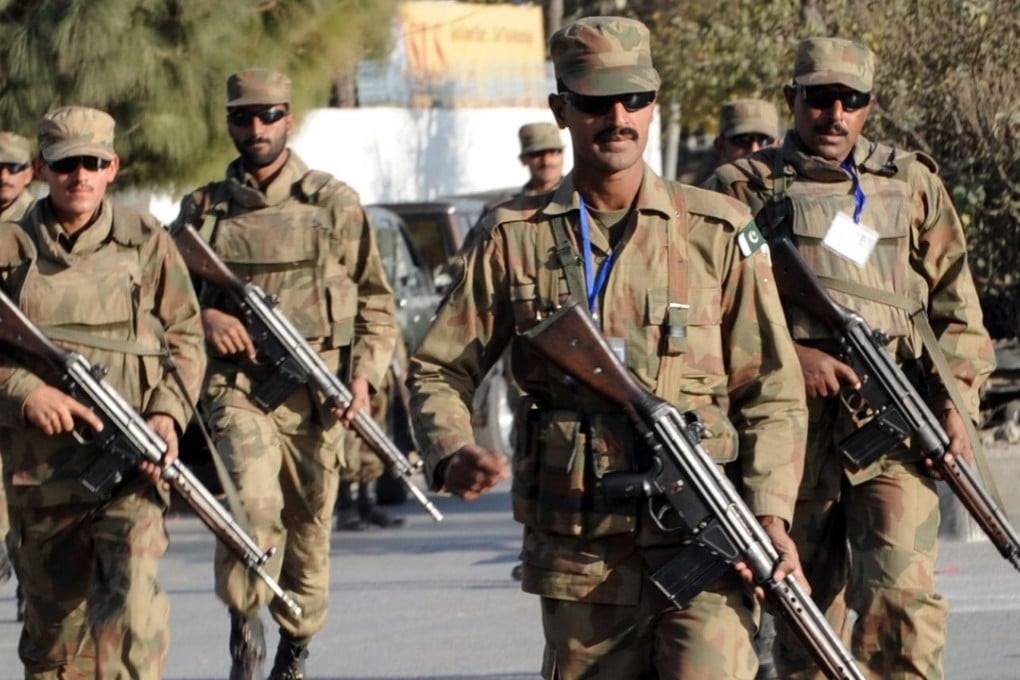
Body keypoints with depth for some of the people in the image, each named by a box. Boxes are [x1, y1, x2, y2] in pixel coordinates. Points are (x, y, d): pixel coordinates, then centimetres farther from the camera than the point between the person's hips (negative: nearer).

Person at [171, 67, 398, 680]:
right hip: (237, 385, 0)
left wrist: (365, 375, -5)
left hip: (314, 393, 1)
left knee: (309, 525, 6)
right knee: (253, 501, -24)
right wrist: (203, 315, -5)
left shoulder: (334, 205, 5)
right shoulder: (204, 210, 9)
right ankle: (245, 619, -6)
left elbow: (378, 305, 8)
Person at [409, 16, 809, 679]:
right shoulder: (516, 240, 6)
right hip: (579, 555, 2)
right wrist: (453, 456, -9)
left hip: (703, 546, -2)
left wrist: (771, 511, -8)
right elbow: (438, 371, 12)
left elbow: (772, 391, 5)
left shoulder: (719, 233, 3)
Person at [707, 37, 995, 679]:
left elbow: (957, 309, 14)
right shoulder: (747, 189, 9)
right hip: (792, 426, 0)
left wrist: (957, 402, 1)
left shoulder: (913, 184, 14)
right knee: (808, 608, 6)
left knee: (902, 592, -15)